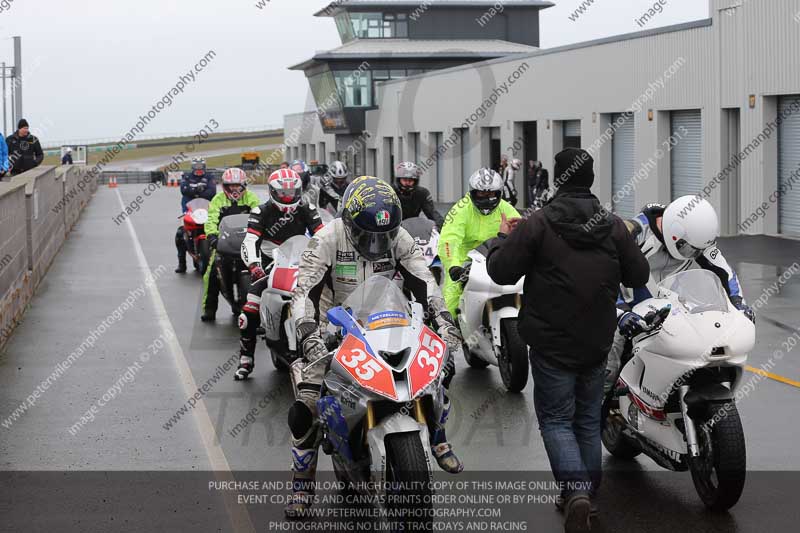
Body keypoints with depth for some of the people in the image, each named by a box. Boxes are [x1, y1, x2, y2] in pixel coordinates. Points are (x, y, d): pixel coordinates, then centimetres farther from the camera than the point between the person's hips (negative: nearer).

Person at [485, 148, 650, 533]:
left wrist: (503, 237, 7)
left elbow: (500, 272, -11)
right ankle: (588, 491, 23)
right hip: (597, 343, 4)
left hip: (552, 342, -4)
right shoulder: (614, 226, 0)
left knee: (556, 418, 2)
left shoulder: (538, 224, -13)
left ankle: (574, 491, -17)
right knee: (588, 418, 16)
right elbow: (638, 275, 7)